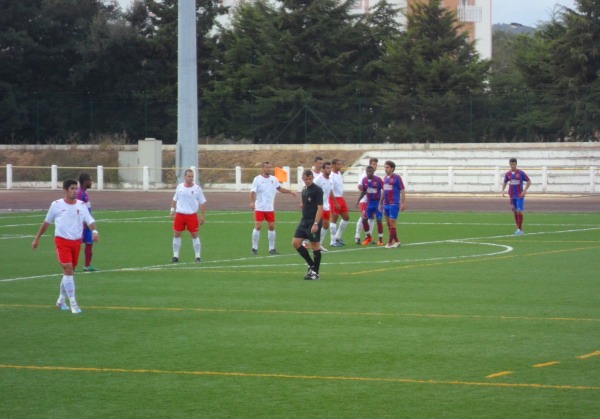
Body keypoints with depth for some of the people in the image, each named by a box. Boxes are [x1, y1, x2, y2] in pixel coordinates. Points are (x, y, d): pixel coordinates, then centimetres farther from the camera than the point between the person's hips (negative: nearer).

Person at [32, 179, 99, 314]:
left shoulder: (81, 205, 3)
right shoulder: (56, 205, -2)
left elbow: (90, 220, -7)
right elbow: (47, 222, 10)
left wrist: (94, 231, -28)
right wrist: (37, 238, 16)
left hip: (76, 242, 4)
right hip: (62, 241, -4)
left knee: (70, 271, 13)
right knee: (68, 269, -15)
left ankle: (61, 300, 30)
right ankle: (73, 303, -16)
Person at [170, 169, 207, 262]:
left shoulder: (197, 188, -2)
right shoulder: (179, 187, 6)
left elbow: (203, 203, 1)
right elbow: (175, 199, 18)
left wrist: (202, 216, -3)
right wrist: (172, 210, 9)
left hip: (192, 215, -2)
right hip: (179, 214, 2)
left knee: (195, 235, 1)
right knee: (176, 234, 1)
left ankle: (198, 256, 8)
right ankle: (175, 256, 9)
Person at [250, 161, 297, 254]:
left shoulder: (273, 179, 5)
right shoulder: (257, 179, -8)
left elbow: (280, 188, 18)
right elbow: (253, 192, -15)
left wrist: (290, 191, 7)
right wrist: (252, 202, -30)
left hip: (270, 208, 4)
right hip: (259, 208, -4)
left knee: (272, 227, 5)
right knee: (258, 226, -9)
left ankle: (272, 248, 14)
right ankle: (254, 248, -1)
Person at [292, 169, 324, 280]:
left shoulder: (317, 190, -11)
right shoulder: (304, 190, 12)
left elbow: (320, 208, -17)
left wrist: (316, 224, -22)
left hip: (314, 222, -8)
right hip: (304, 221, 8)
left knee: (315, 246, -2)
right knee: (296, 243, 3)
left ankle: (315, 272, 7)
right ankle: (311, 265, 16)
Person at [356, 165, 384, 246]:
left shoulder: (378, 179, -13)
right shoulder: (364, 180, 1)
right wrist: (358, 200, 6)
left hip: (377, 202, -5)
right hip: (369, 202, 5)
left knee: (378, 220, -6)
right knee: (364, 219, -1)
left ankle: (380, 239, 5)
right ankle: (369, 237, 17)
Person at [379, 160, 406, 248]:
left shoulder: (397, 178, -7)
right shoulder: (385, 178, 14)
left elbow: (402, 191, -8)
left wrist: (403, 203, -14)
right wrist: (381, 203, 22)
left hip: (394, 204, -7)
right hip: (386, 204, 8)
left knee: (392, 222, -8)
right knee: (388, 223, 8)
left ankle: (390, 242, -4)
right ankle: (396, 241, 16)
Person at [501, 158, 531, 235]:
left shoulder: (521, 173, -7)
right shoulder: (507, 174, 5)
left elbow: (529, 182, -3)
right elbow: (505, 183, 21)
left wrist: (524, 191, -12)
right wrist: (503, 190, 4)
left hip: (520, 196, -4)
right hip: (512, 196, 4)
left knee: (519, 211, -11)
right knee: (515, 212, 8)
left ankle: (520, 229, -6)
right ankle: (518, 228, 17)